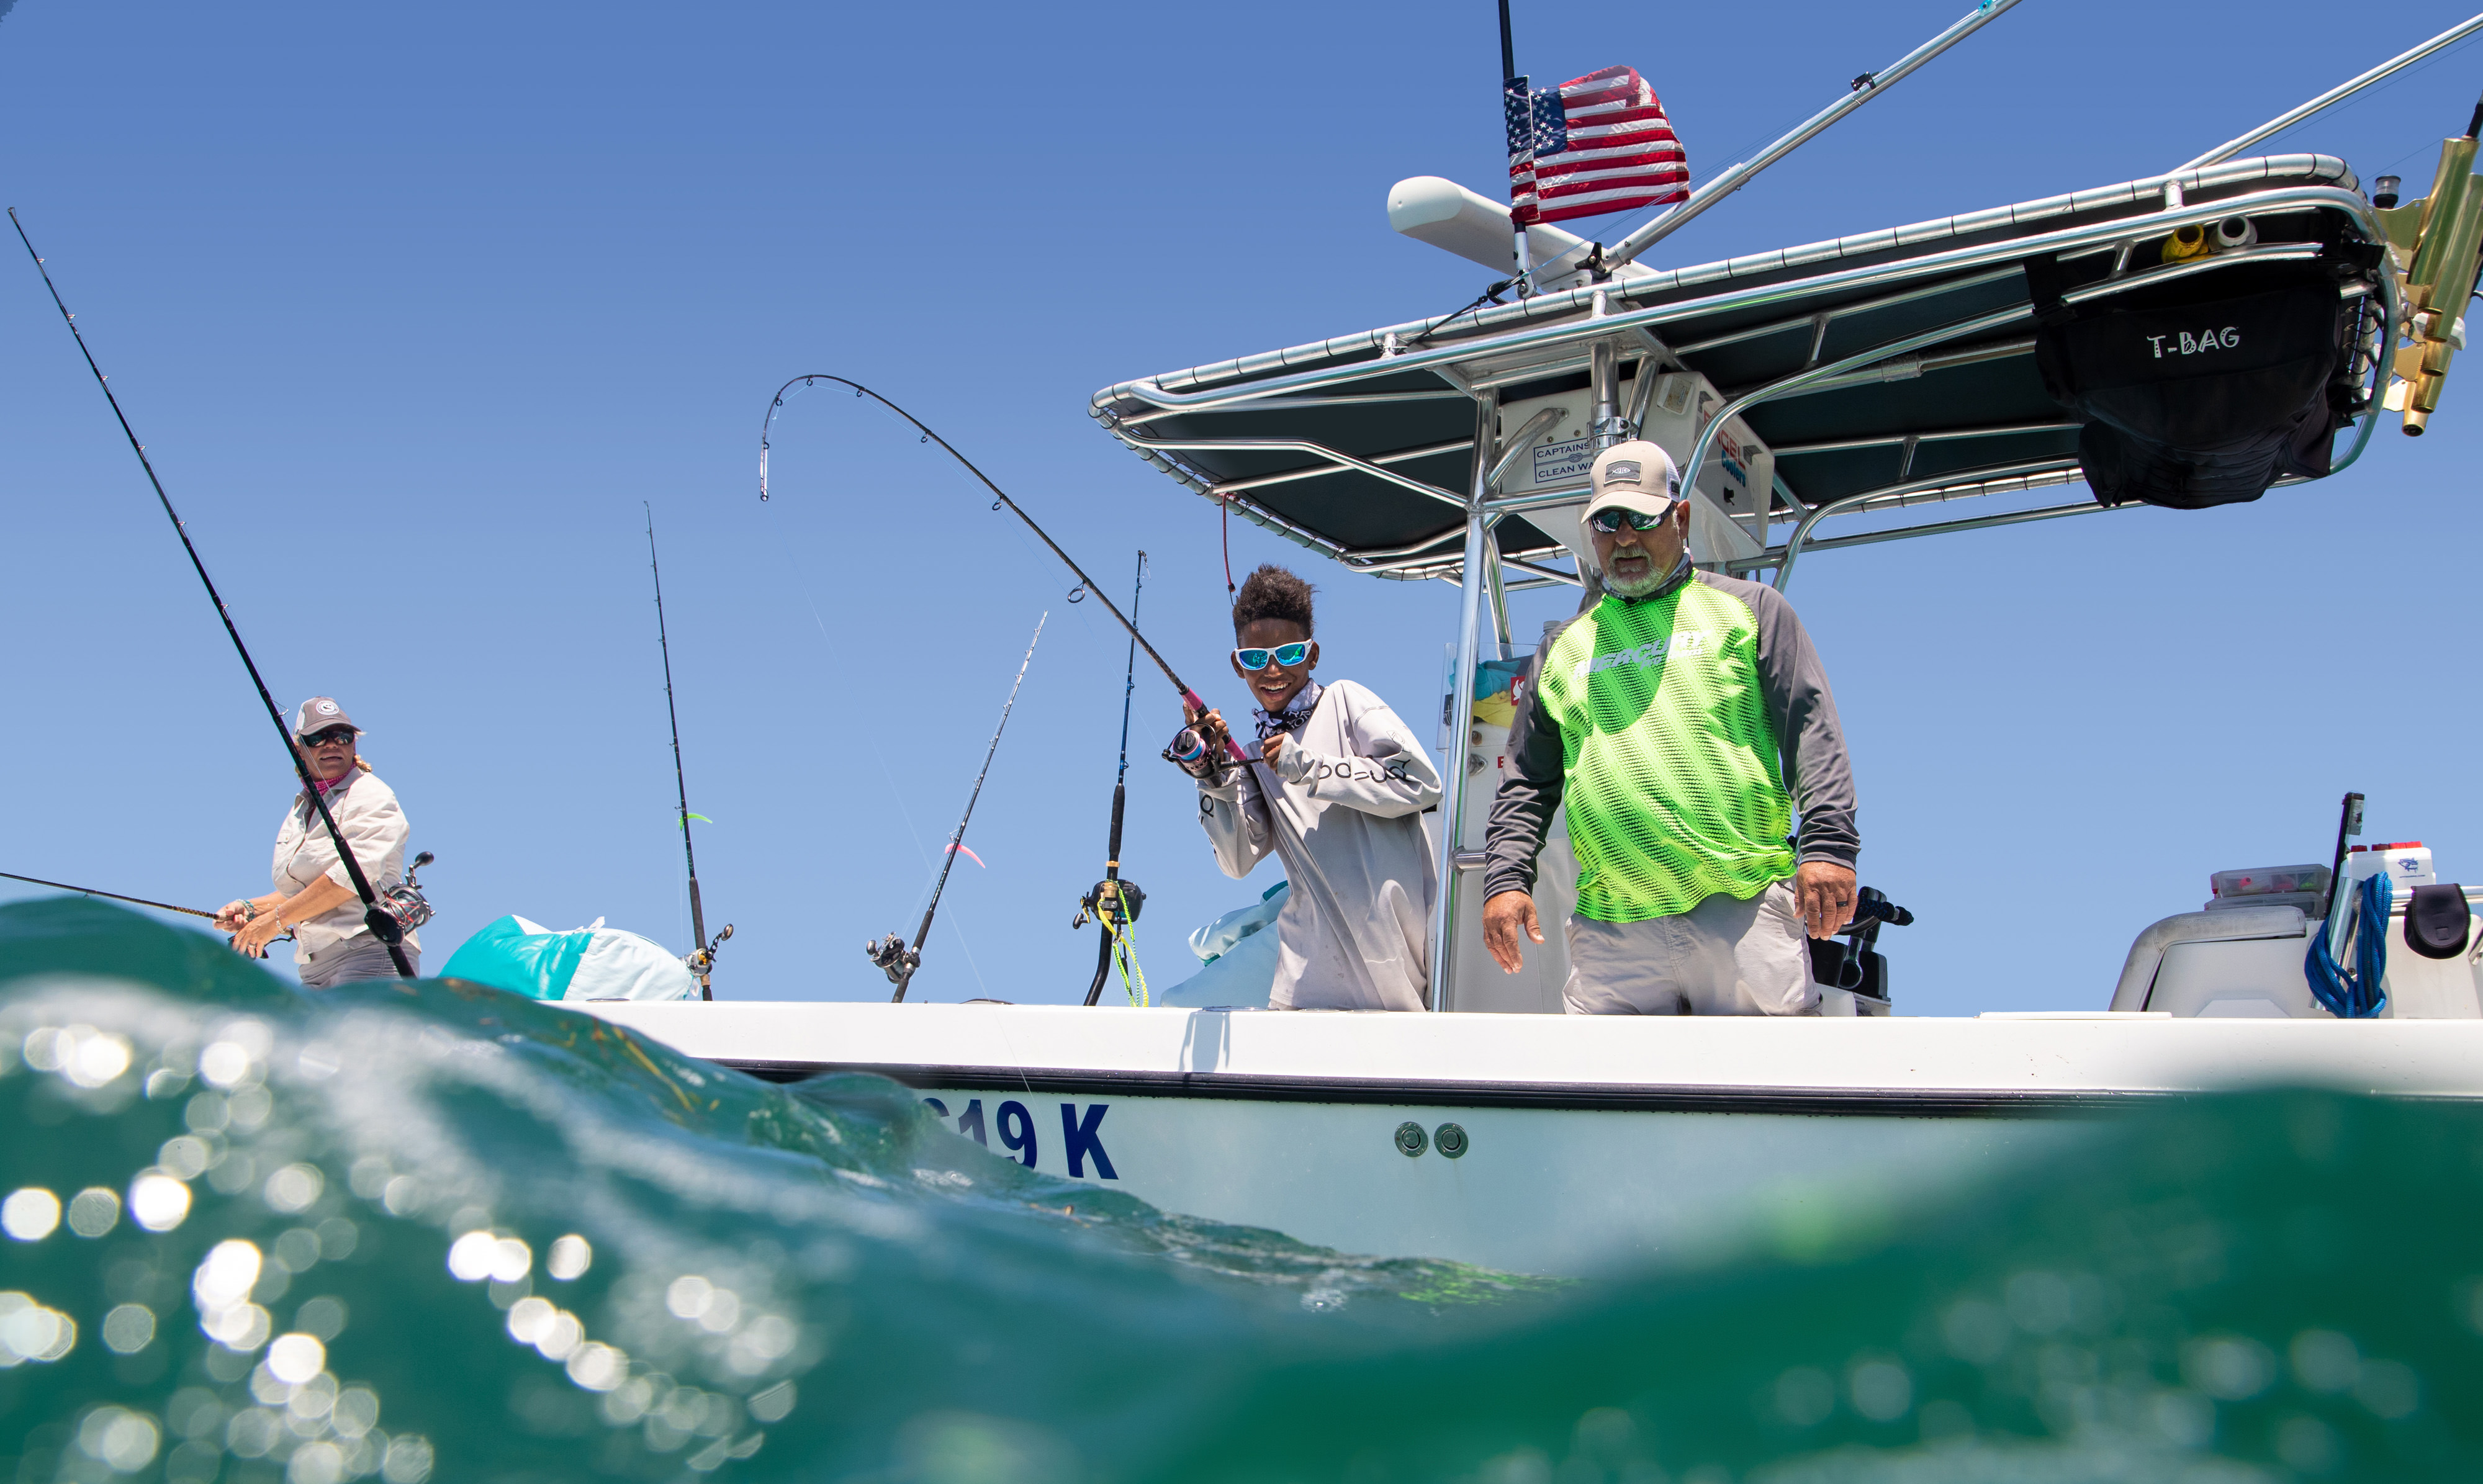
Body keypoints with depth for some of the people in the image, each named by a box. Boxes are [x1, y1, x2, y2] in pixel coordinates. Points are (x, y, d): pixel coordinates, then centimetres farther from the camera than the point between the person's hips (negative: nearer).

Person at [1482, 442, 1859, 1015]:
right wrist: (1505, 877, 7)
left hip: (1746, 908, -2)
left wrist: (1828, 844, -9)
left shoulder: (1749, 608, 14)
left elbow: (1811, 730, 4)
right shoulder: (1566, 647, 22)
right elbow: (1528, 782, 22)